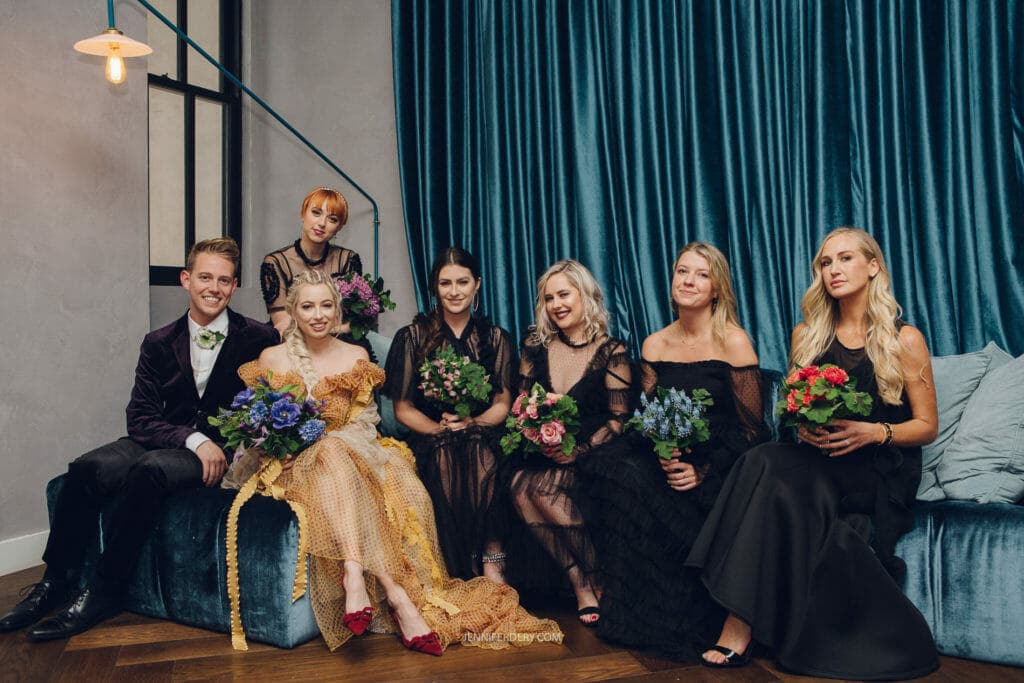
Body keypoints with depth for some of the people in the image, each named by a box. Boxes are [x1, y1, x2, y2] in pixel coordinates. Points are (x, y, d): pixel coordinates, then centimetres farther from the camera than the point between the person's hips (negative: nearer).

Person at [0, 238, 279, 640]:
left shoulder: (258, 339, -4)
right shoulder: (159, 344, 6)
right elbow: (140, 418, 0)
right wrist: (194, 439, -18)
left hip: (223, 452, -4)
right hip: (167, 440, 4)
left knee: (149, 469, -32)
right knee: (86, 468, -22)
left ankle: (103, 592, -18)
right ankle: (56, 581, -5)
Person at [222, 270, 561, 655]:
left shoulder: (356, 357, 11)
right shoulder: (272, 359, 7)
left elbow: (365, 421, 8)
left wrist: (323, 435, -13)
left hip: (350, 451, 3)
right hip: (296, 464, -2)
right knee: (335, 451, -37)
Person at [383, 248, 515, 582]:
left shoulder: (496, 338, 12)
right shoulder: (412, 337, 7)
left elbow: (503, 403, 8)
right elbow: (403, 408, 5)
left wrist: (471, 423, -13)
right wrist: (441, 428, -13)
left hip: (483, 436, 1)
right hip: (431, 441, -1)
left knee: (483, 461, -34)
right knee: (445, 461, -35)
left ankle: (492, 563, -23)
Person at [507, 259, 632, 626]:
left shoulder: (612, 351, -3)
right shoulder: (535, 344, 9)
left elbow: (619, 419, -6)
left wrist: (577, 452, -18)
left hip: (591, 456, -4)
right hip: (541, 454, 4)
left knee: (537, 485, -30)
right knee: (519, 485, -29)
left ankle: (592, 581, -10)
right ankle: (582, 581, -15)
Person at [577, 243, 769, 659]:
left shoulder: (733, 341, -6)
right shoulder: (655, 345, 8)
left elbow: (751, 429, -6)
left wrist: (704, 471, -18)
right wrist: (663, 457, -13)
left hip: (721, 463, -4)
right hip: (670, 458, 5)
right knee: (603, 467, -24)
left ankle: (681, 621, -5)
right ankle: (640, 614, -9)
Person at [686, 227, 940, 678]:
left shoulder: (904, 340, 2)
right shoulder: (807, 334, 13)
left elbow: (927, 426, 3)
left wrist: (873, 432, -16)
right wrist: (805, 428, -6)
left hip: (882, 473, -4)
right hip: (822, 461, 4)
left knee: (768, 470, -34)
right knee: (766, 464, -34)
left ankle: (742, 626, -31)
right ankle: (740, 625, -32)